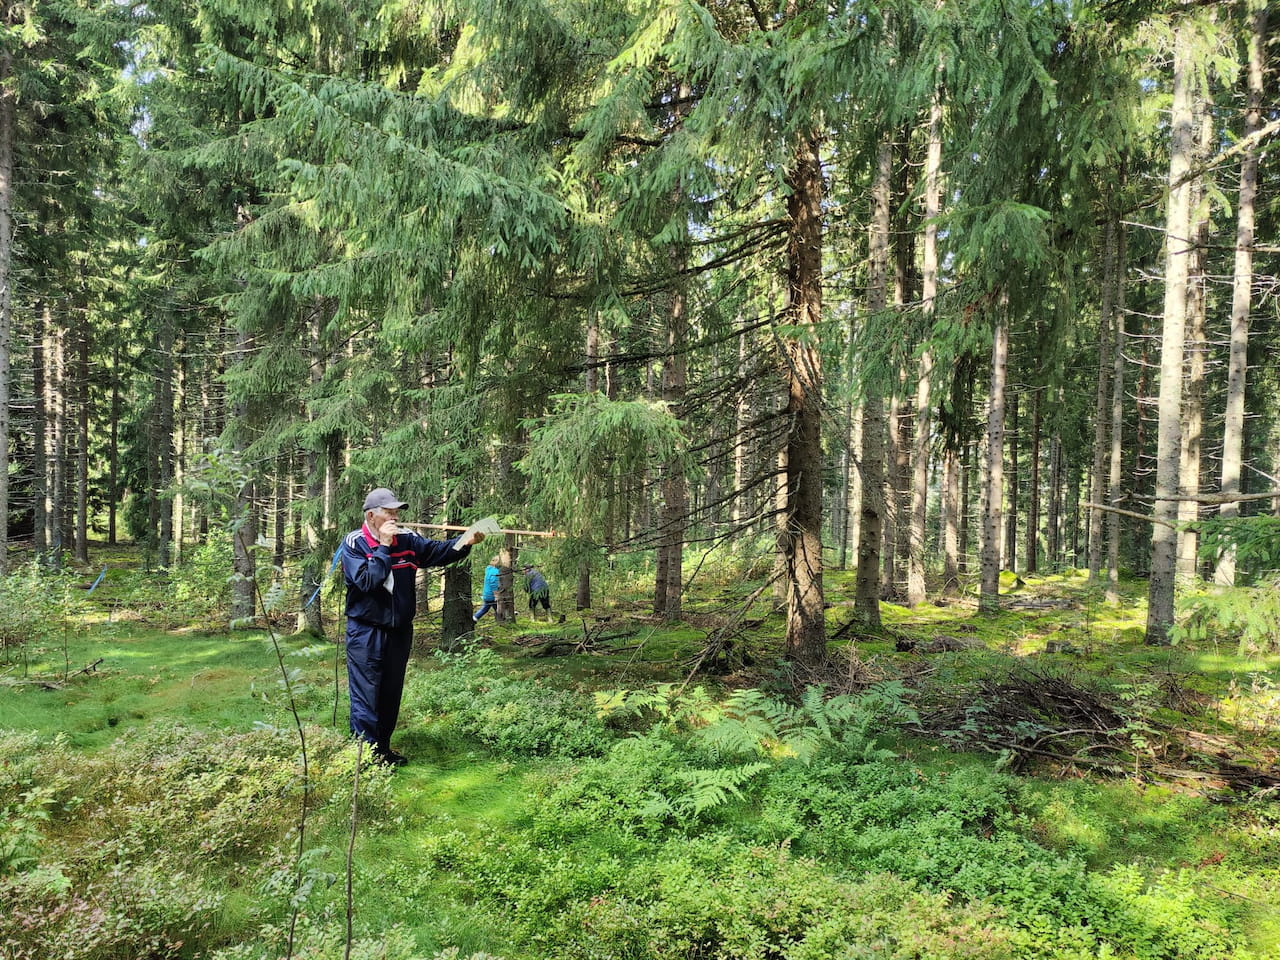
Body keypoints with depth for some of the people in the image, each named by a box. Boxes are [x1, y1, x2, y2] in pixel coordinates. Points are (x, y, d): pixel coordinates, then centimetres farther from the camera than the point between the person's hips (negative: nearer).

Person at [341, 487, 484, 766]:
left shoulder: (406, 540, 1)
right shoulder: (353, 543, -10)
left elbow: (438, 551, -7)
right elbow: (366, 581, -22)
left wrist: (465, 541, -24)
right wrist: (384, 547, -21)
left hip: (399, 631, 5)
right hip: (366, 634, -5)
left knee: (391, 695, 15)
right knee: (366, 697, -3)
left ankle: (383, 750, 28)